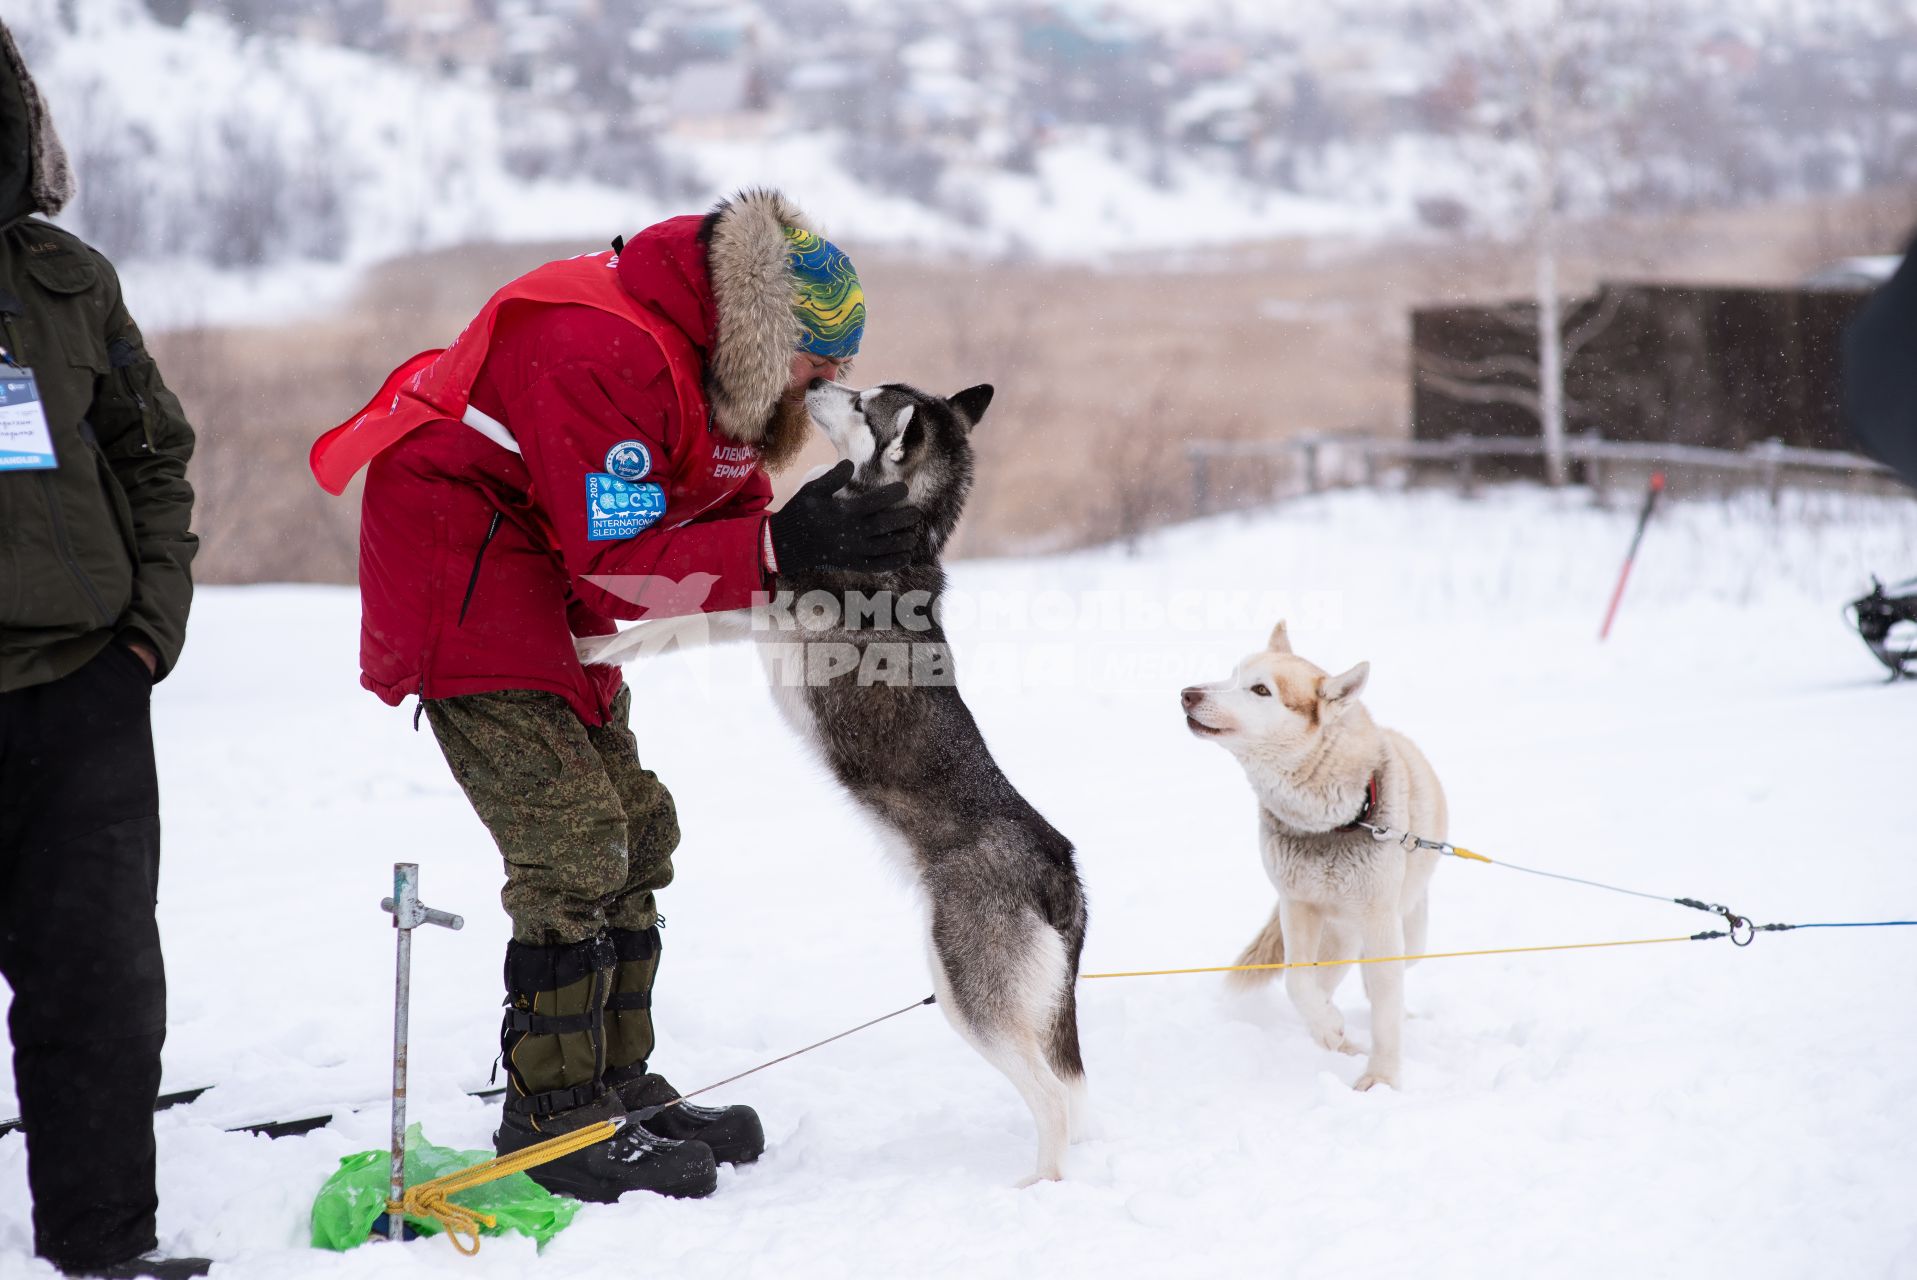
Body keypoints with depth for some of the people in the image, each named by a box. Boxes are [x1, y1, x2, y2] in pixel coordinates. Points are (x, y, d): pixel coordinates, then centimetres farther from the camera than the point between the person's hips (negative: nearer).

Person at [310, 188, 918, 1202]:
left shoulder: (714, 359, 4)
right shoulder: (604, 355, -28)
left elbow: (717, 517, 5)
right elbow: (623, 569, -29)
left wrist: (819, 529, -14)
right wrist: (782, 544, -32)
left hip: (552, 595, 10)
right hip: (466, 579, -10)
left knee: (635, 831, 10)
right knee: (574, 849, -13)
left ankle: (616, 1086, 19)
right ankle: (552, 1118, -4)